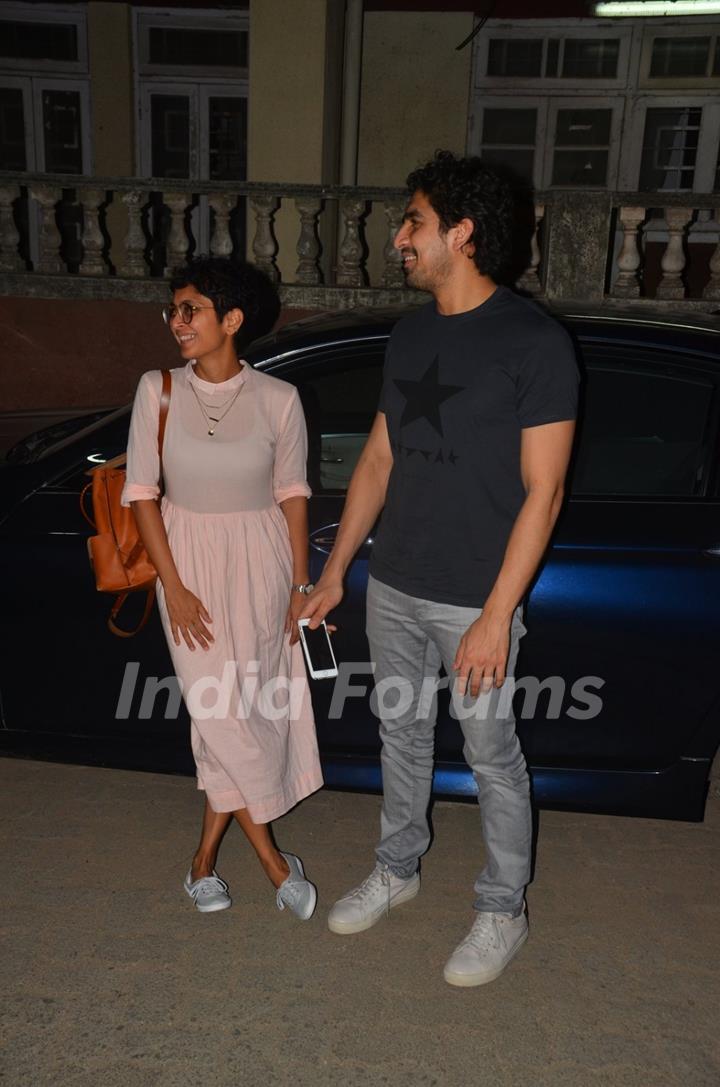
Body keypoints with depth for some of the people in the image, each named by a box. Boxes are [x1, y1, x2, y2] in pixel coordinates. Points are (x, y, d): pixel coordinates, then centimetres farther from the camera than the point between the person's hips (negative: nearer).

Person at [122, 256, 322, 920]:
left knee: (248, 711, 5)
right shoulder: (158, 390, -6)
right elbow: (142, 492, -4)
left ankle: (206, 856, 27)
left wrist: (301, 586, 0)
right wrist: (173, 588, -8)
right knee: (223, 713, -2)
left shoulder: (278, 399, -7)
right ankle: (273, 860, 17)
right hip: (191, 562, 0)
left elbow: (293, 494, 0)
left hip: (262, 563, 0)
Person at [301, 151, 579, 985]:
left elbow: (542, 490, -15)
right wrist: (334, 570, 11)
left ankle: (503, 912, 33)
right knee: (401, 734, 20)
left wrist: (497, 614, -19)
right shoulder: (409, 335, 7)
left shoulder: (533, 342, -13)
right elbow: (378, 459, 11)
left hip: (474, 601, -6)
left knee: (492, 758, 10)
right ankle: (396, 870, 43)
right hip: (393, 587, 6)